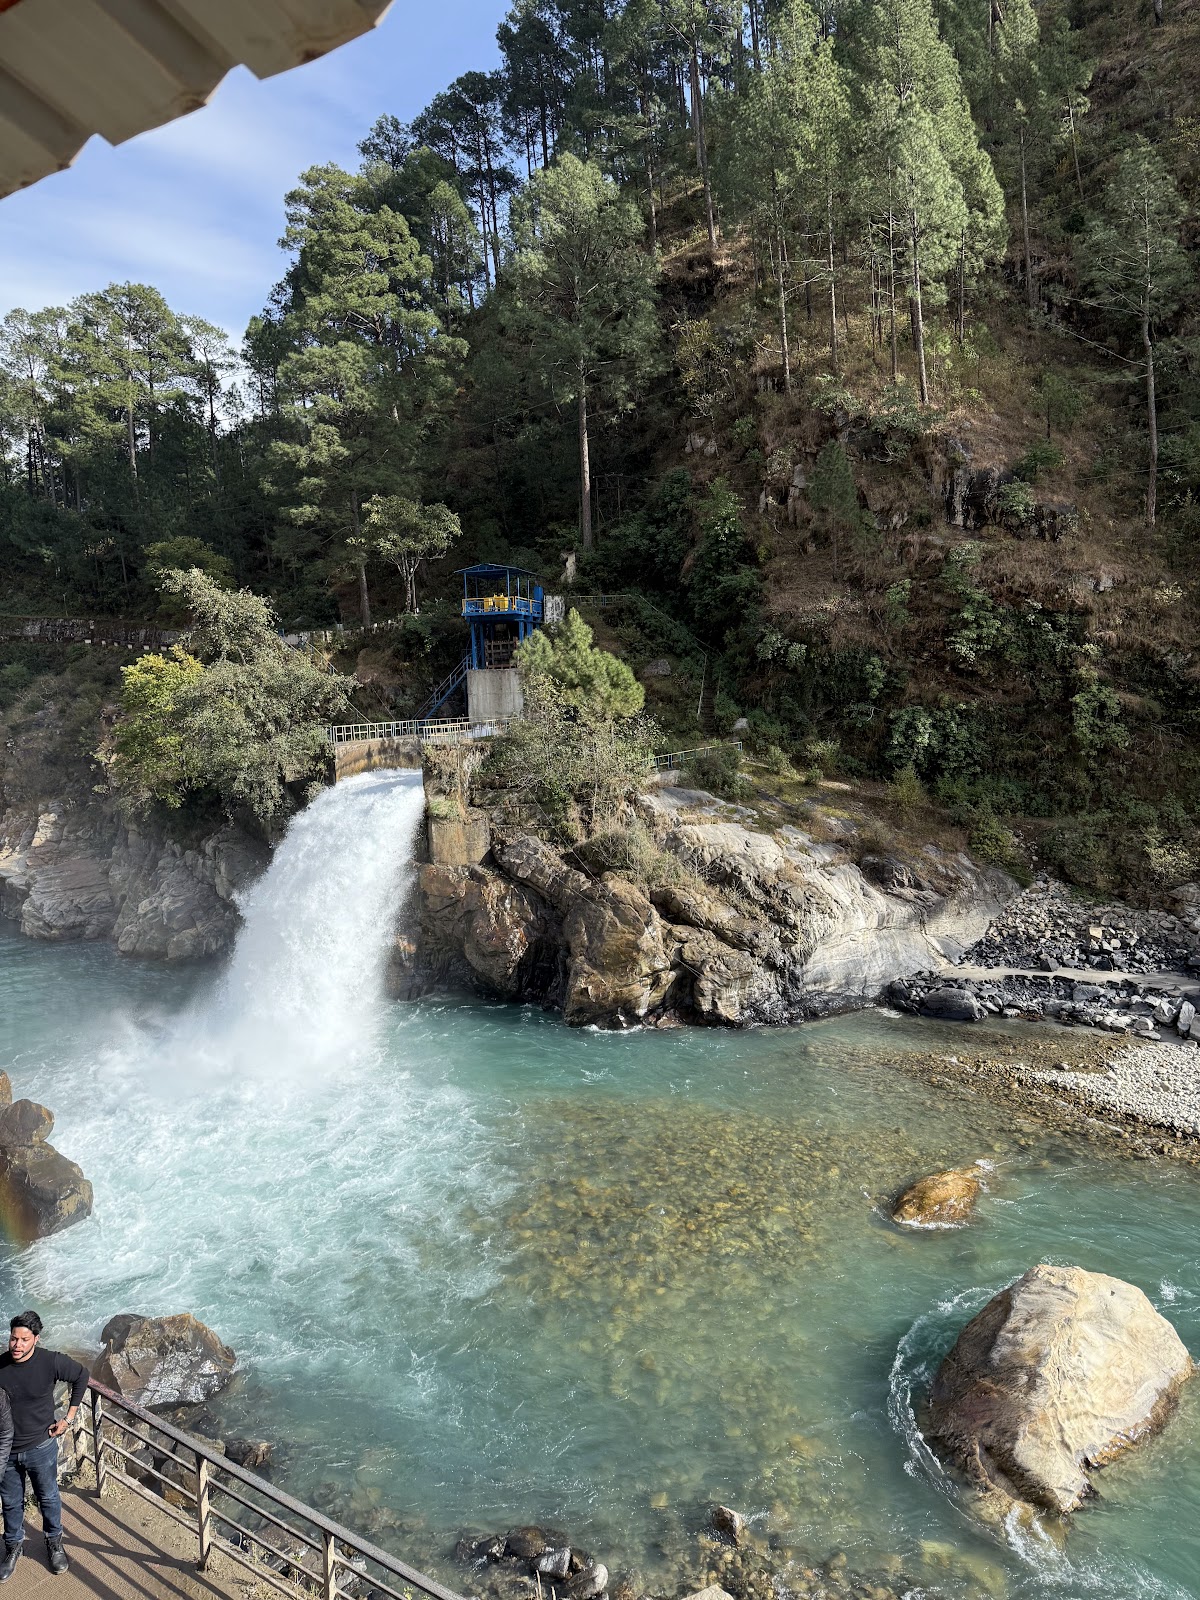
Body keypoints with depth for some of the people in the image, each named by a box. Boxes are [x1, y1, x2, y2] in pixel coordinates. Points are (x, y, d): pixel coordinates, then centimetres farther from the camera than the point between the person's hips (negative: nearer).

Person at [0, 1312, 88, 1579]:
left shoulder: (51, 1361, -21)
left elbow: (81, 1376, -5)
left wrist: (69, 1417, -4)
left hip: (40, 1447, -1)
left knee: (48, 1498, 17)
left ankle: (54, 1542, 41)